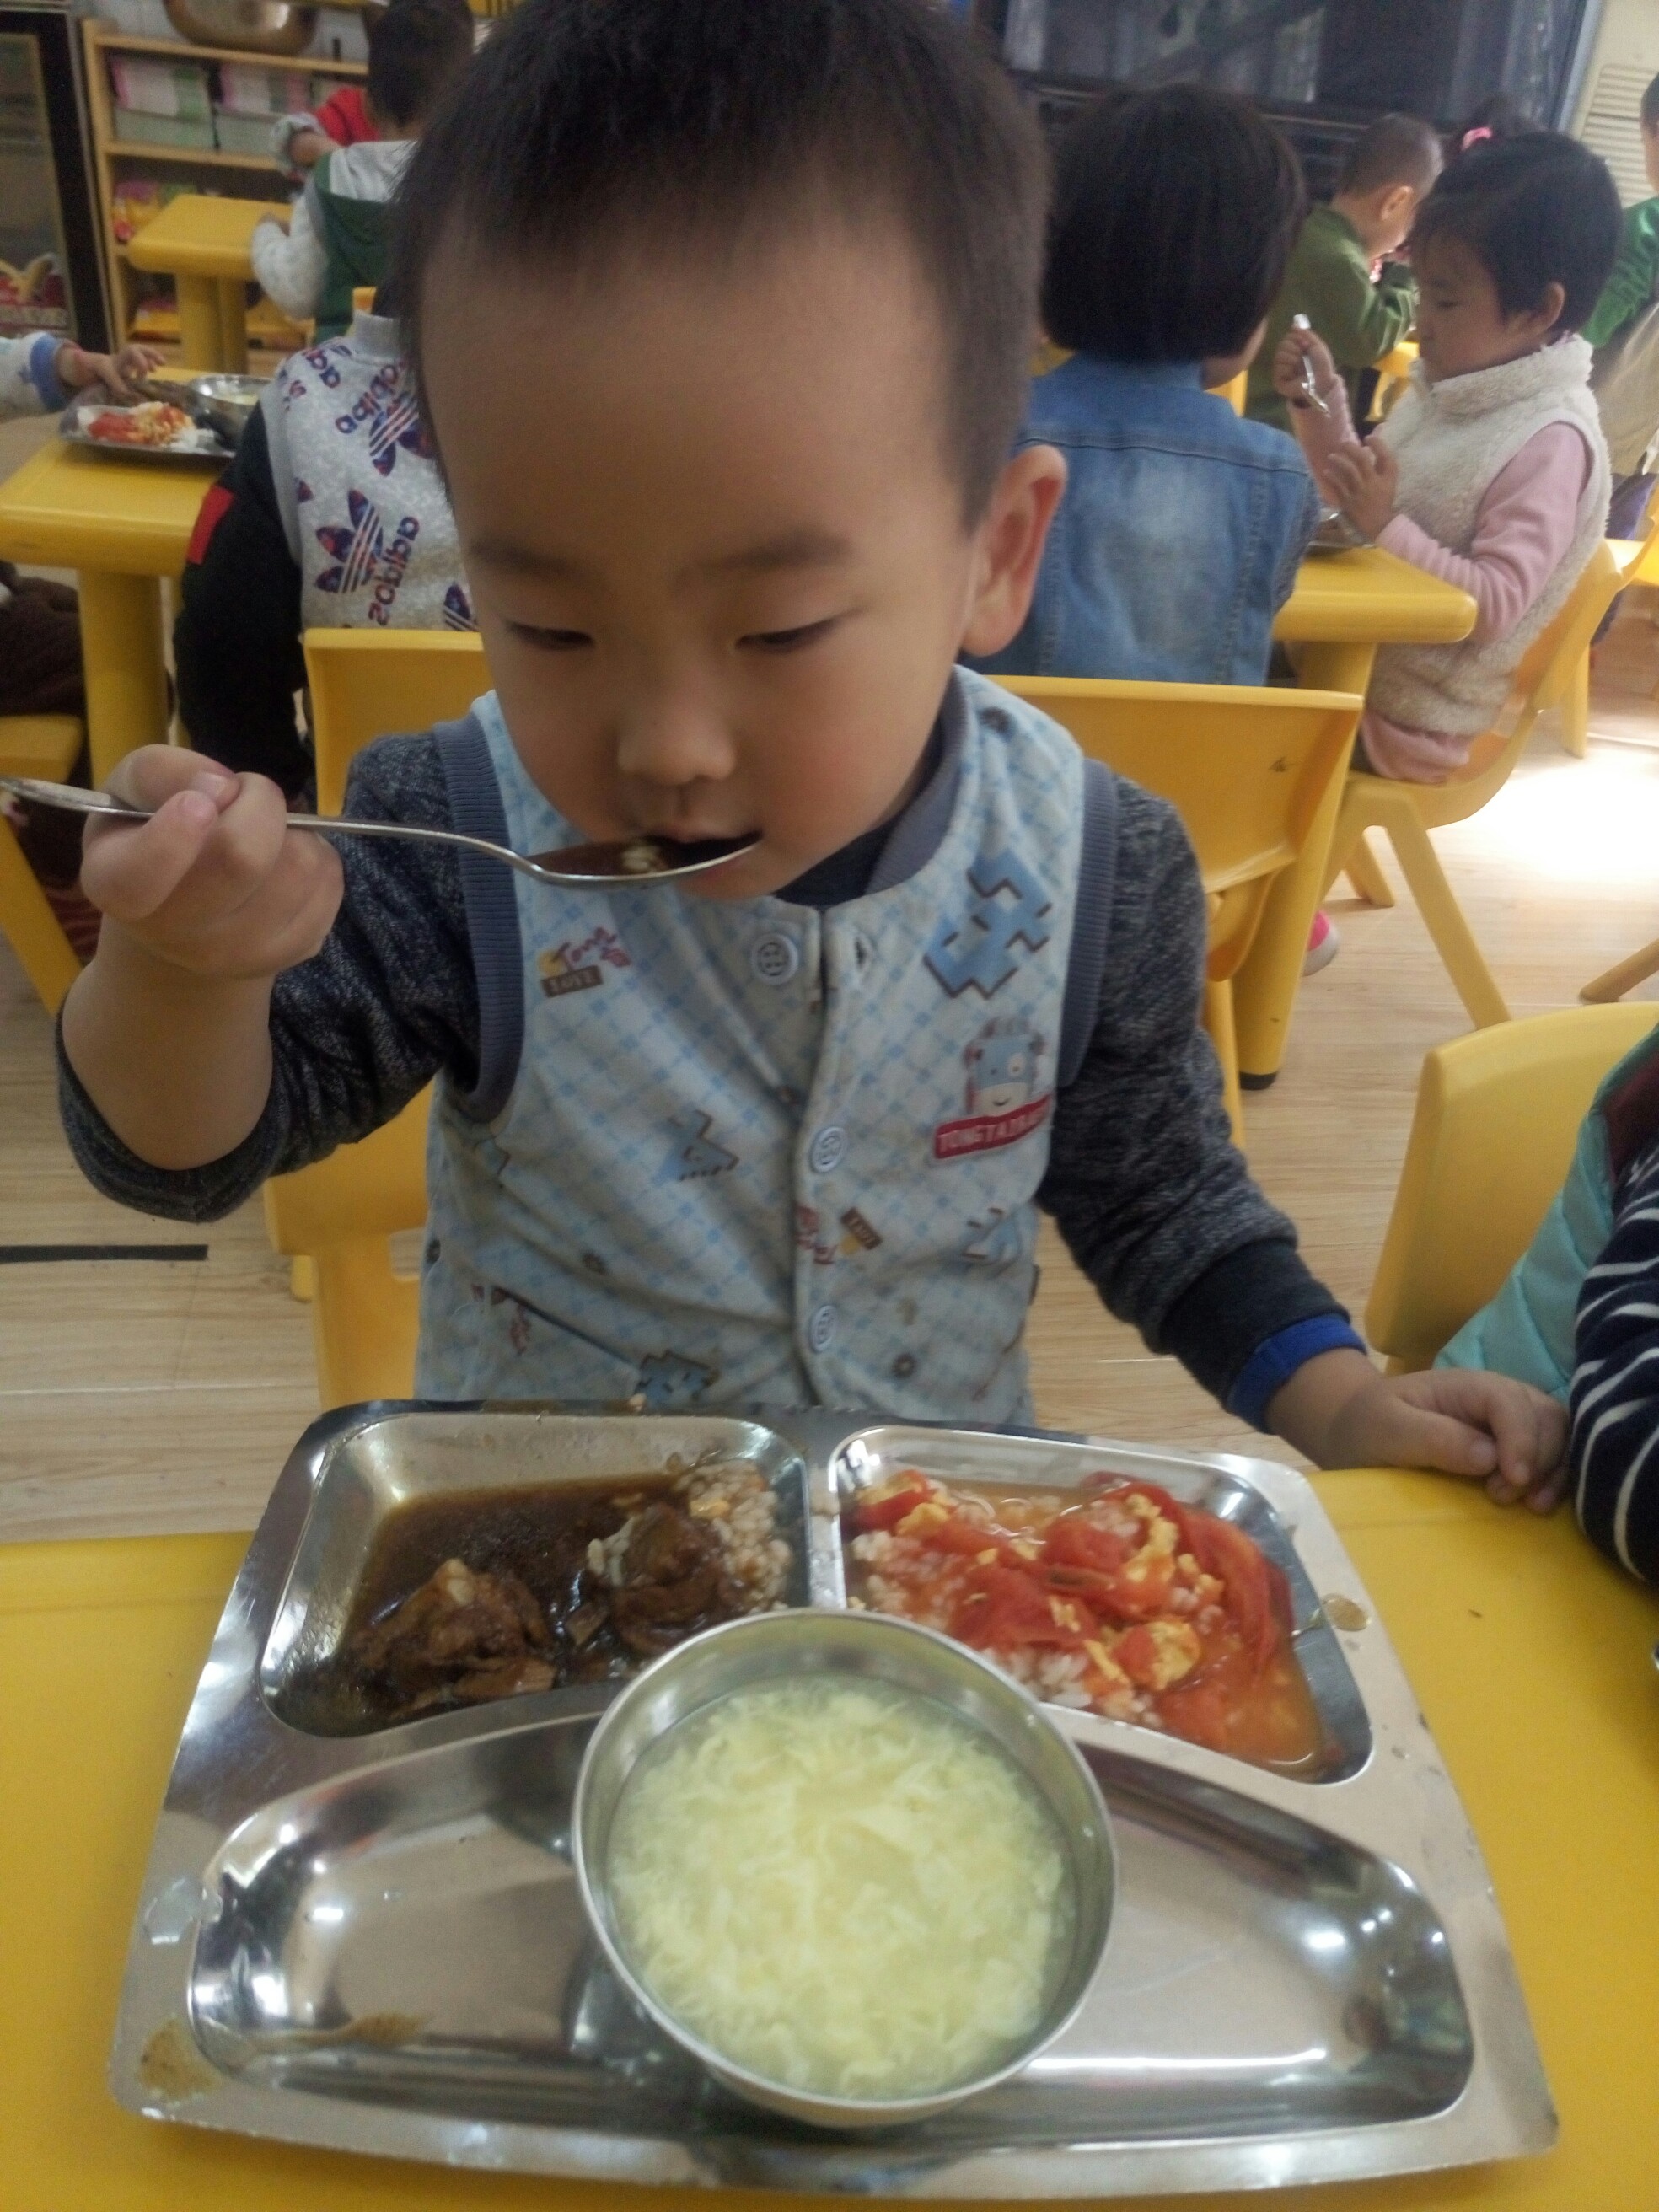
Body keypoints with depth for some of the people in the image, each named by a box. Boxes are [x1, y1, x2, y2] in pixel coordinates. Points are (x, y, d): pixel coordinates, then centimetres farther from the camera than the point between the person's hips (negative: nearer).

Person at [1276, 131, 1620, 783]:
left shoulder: (1550, 441, -18)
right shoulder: (1447, 387, 6)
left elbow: (1493, 607, -23)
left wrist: (1387, 526, -31)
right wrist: (1320, 400, 6)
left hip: (1403, 712, -8)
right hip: (1342, 647, 8)